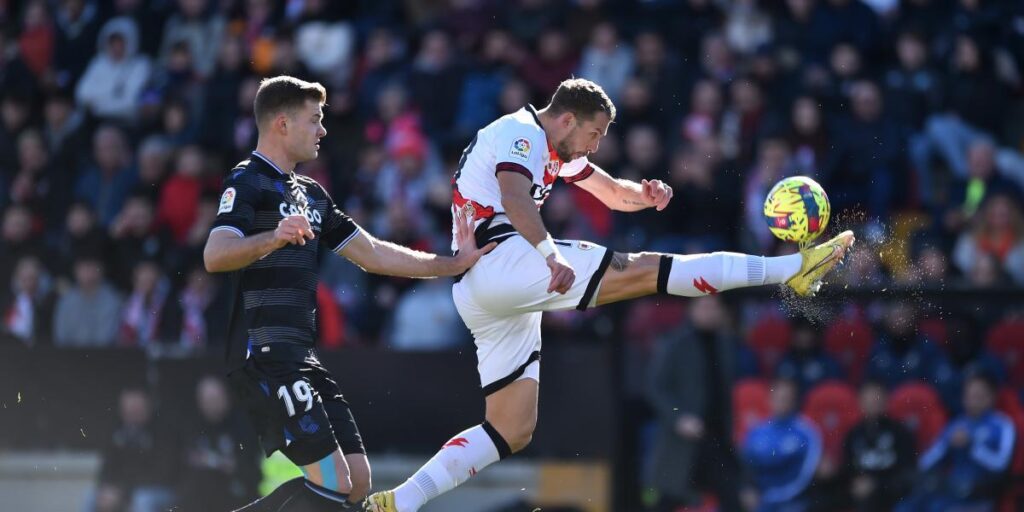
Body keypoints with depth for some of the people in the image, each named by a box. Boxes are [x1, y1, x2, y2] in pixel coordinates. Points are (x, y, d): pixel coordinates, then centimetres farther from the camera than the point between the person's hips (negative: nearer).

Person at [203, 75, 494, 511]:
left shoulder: (310, 194, 21)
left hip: (300, 357, 10)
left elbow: (373, 255, 27)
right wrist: (273, 237, -42)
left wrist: (453, 264, 25)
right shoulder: (248, 182, -7)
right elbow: (214, 256, -24)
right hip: (264, 356, -10)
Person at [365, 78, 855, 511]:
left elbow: (613, 192, 29)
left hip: (477, 295, 11)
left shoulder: (556, 150, 26)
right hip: (500, 259, -11)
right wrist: (551, 256, -36)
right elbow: (513, 197, -23)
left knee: (511, 431, 8)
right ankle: (791, 268, -20)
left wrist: (644, 195, 5)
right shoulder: (519, 133, -4)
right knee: (641, 270, -15)